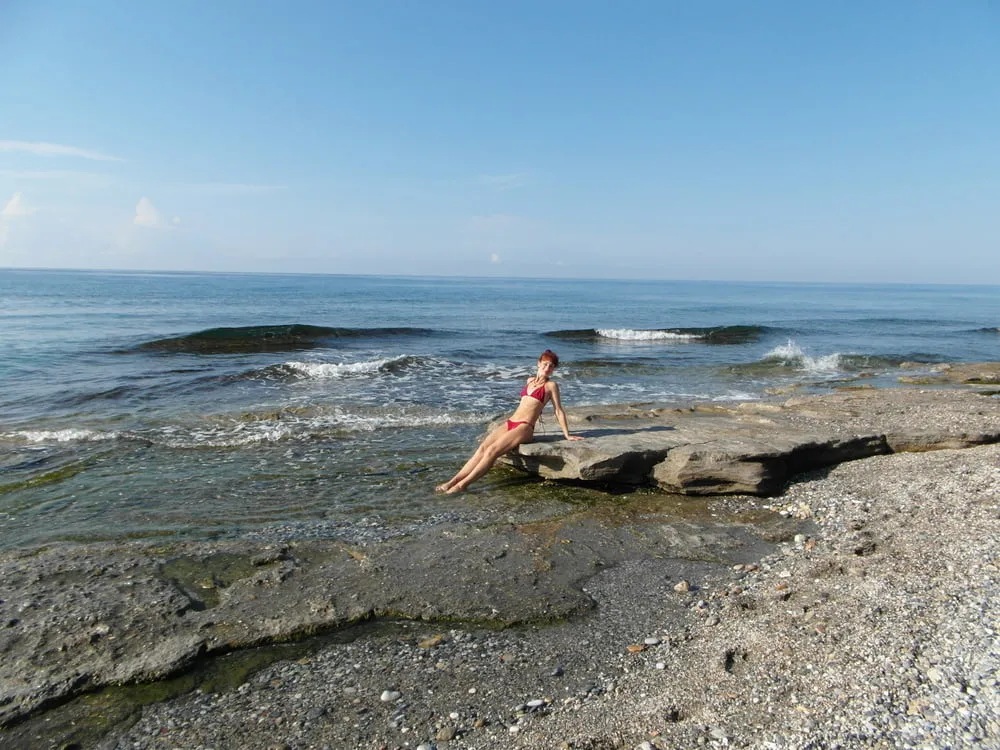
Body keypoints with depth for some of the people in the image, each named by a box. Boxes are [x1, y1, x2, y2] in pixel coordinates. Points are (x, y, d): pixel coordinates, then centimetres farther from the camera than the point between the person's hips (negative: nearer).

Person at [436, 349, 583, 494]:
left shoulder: (551, 386, 2)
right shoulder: (530, 380, 20)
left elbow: (558, 411, 2)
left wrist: (567, 435, 0)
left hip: (525, 427, -6)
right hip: (510, 423, 6)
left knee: (492, 450, -24)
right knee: (482, 448, -15)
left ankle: (462, 485, -27)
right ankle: (453, 481, -21)